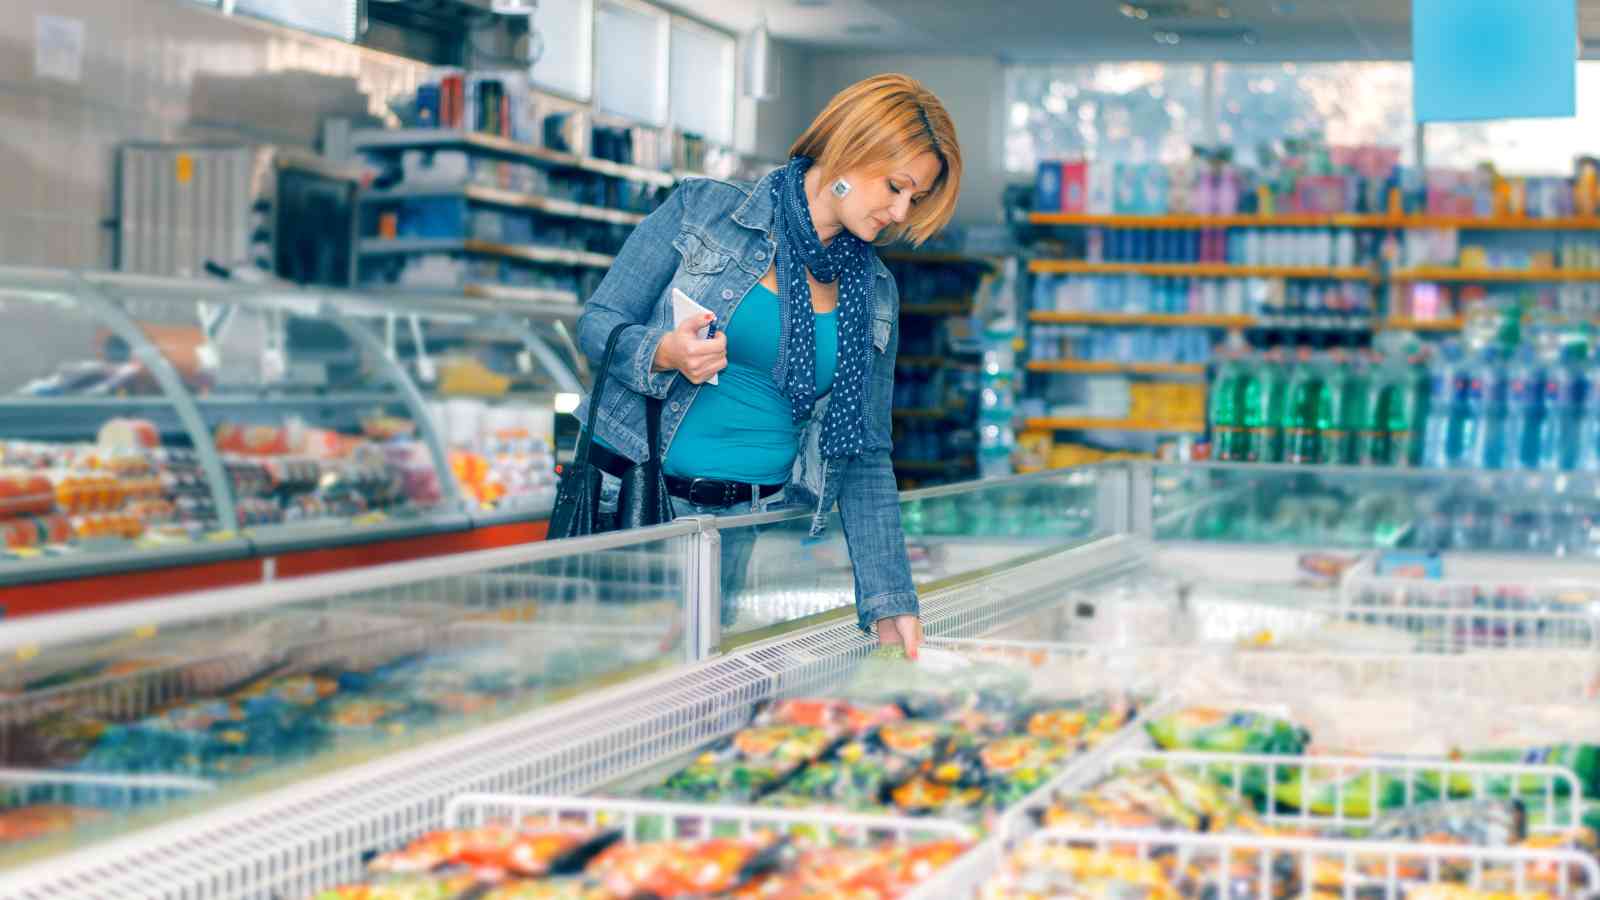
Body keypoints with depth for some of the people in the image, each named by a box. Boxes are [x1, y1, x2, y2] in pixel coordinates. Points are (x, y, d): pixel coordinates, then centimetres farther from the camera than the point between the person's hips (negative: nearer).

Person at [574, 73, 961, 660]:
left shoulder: (875, 296, 10)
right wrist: (663, 353, -20)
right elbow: (599, 323, 2)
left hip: (747, 532, 3)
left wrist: (888, 600, 1)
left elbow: (865, 458, 10)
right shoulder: (702, 210, 0)